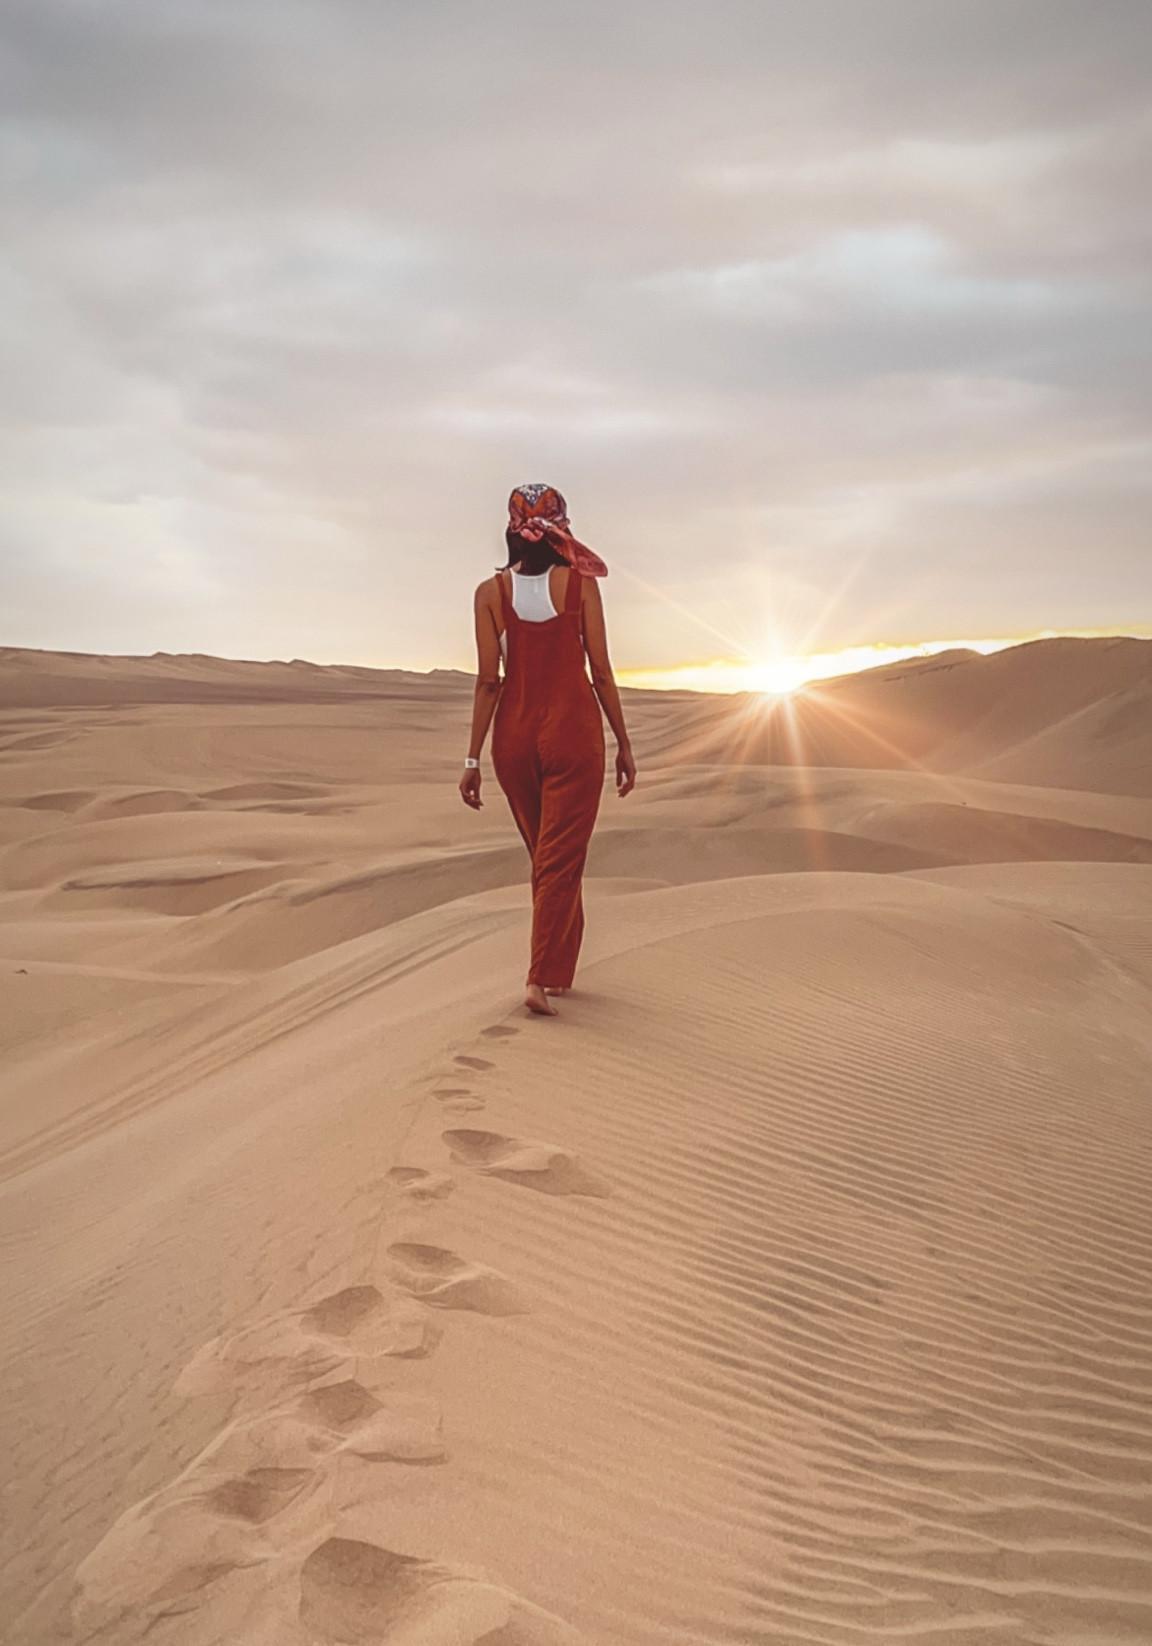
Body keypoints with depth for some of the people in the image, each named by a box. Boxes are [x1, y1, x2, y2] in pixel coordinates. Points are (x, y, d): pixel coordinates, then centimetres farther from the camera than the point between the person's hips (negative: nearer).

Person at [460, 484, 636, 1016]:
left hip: (514, 734, 3)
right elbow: (601, 673, -3)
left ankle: (557, 969, 27)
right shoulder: (581, 583, -3)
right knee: (561, 858, 1)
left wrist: (472, 758, 0)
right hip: (574, 731, -3)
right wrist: (624, 744, 5)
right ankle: (541, 978, -7)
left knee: (545, 856, 18)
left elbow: (488, 680, -4)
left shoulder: (491, 591, -1)